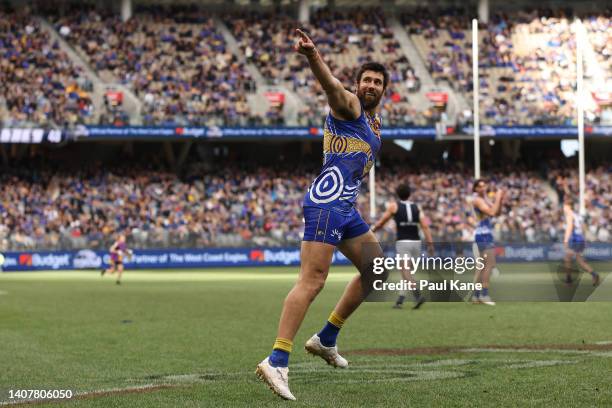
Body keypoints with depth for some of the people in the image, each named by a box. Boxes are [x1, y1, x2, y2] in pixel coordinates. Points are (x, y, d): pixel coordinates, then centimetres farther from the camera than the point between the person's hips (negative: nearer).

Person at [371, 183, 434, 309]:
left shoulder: (393, 206, 1)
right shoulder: (417, 207, 9)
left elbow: (381, 223, 6)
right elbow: (425, 225, -2)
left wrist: (371, 231, 24)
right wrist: (430, 243, -3)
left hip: (402, 242, -4)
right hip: (416, 242, 4)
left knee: (406, 272, -11)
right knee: (407, 272, 15)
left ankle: (418, 295, -31)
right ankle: (400, 300, 18)